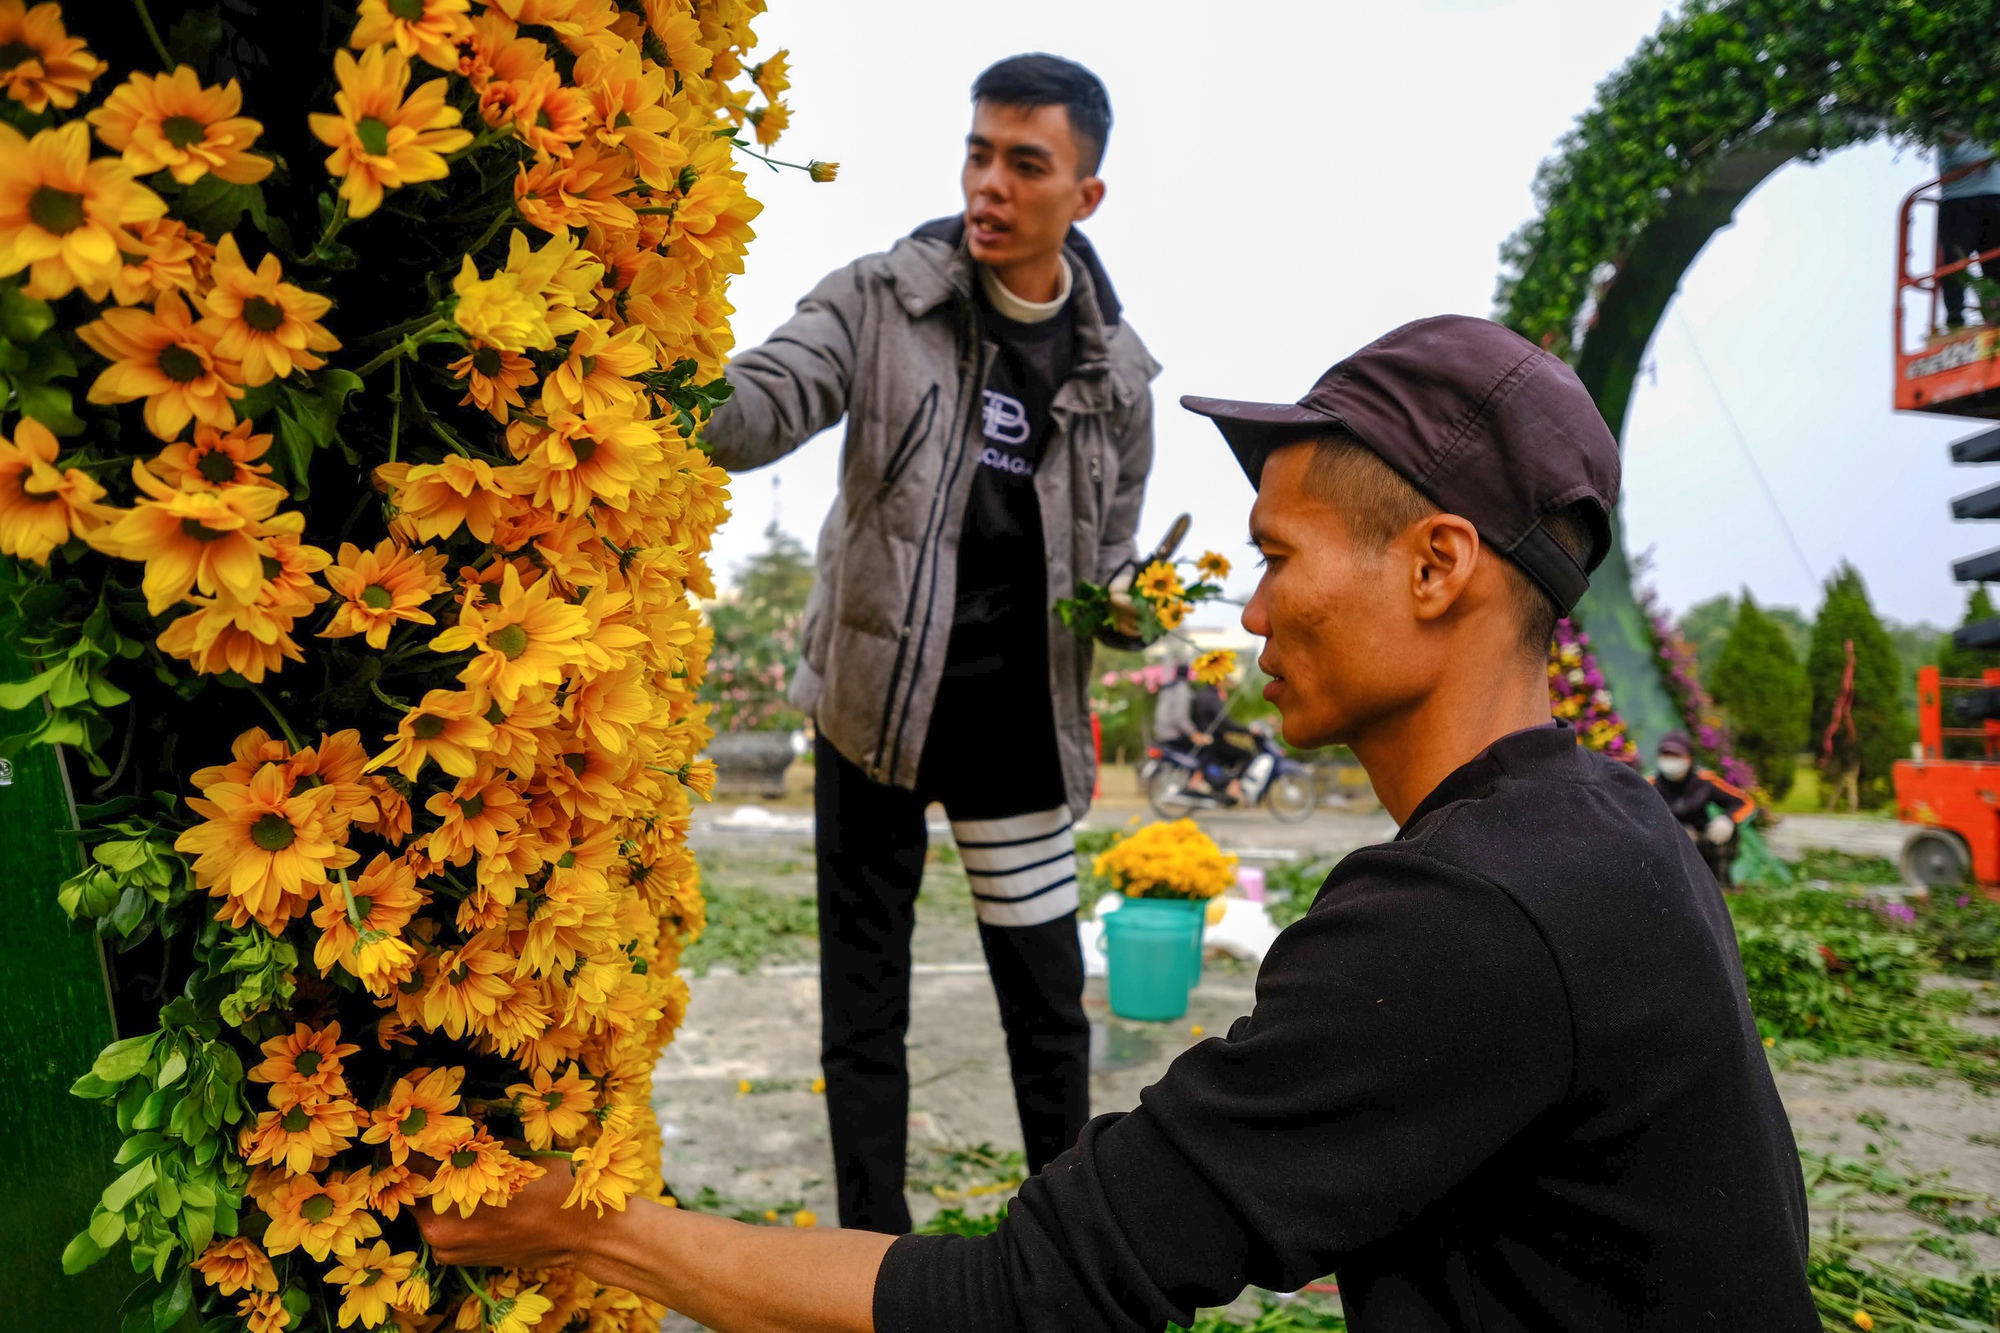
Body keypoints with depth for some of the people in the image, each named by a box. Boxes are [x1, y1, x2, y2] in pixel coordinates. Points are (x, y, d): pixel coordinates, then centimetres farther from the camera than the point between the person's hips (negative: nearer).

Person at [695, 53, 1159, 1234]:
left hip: (1019, 725, 2)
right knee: (864, 1012, 9)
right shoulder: (881, 298, -6)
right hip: (876, 707, -1)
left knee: (1049, 1004, 11)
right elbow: (758, 407, -21)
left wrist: (1116, 612, -2)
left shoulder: (1116, 371, 1)